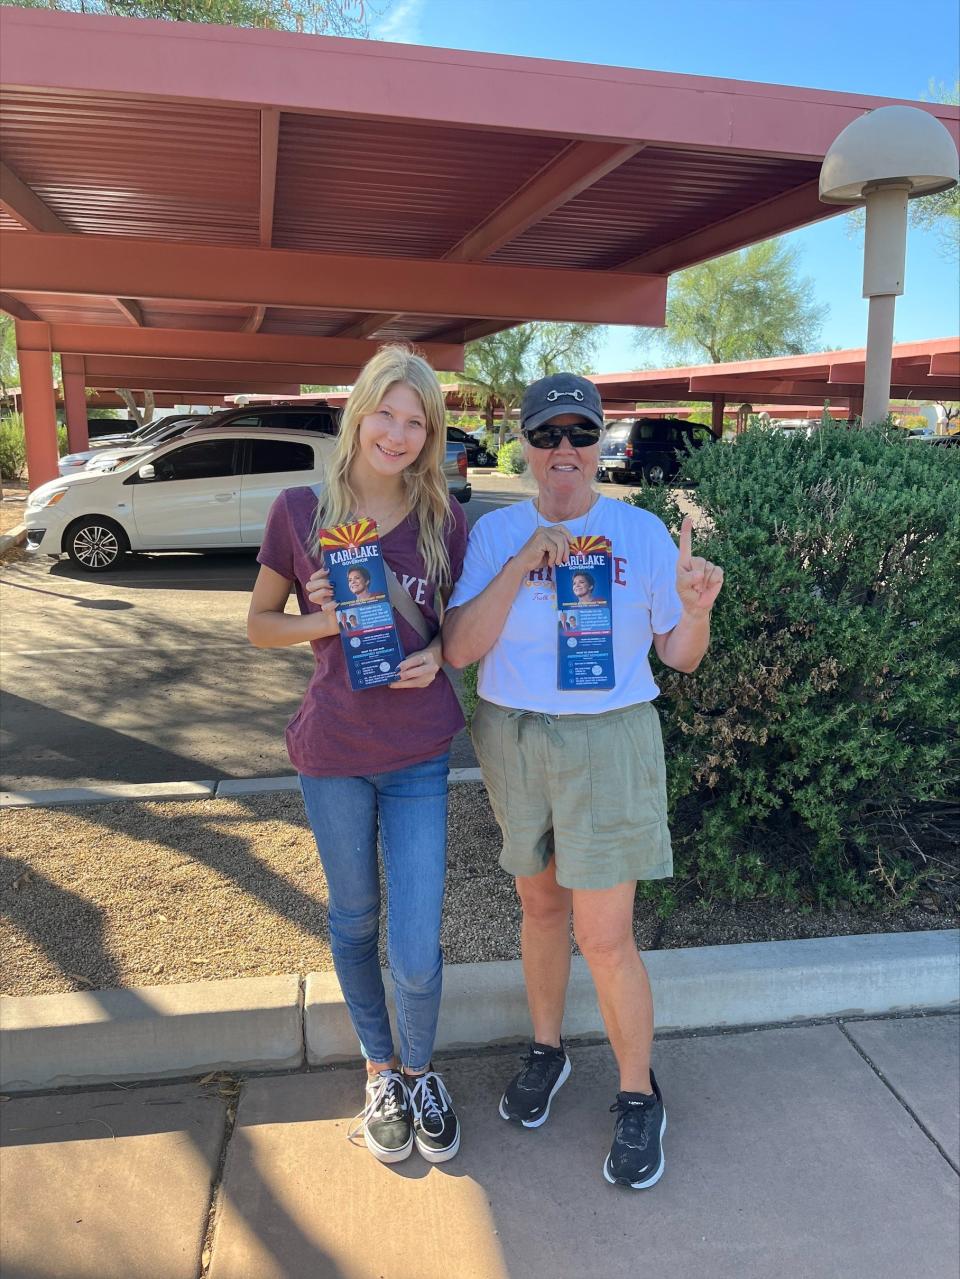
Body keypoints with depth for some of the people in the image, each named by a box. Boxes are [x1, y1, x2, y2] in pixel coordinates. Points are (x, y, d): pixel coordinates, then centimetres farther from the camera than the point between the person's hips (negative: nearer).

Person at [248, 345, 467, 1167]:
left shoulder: (444, 519, -3)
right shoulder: (300, 511, -5)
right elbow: (261, 623, 3)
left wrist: (436, 655, -12)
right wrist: (321, 621, -17)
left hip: (419, 755, 0)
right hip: (333, 755, 0)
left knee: (417, 952, 1)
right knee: (354, 923, 17)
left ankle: (421, 1070, 33)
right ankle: (381, 1072, 43)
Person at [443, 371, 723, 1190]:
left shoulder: (642, 532, -5)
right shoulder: (496, 532, -2)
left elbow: (679, 657, -1)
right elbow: (459, 648, -12)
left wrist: (696, 609, -22)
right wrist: (522, 564, -21)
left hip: (609, 744, -2)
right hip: (511, 738, 3)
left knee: (604, 936, 0)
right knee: (541, 904, 18)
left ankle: (639, 1098, 25)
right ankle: (547, 1050, 43)